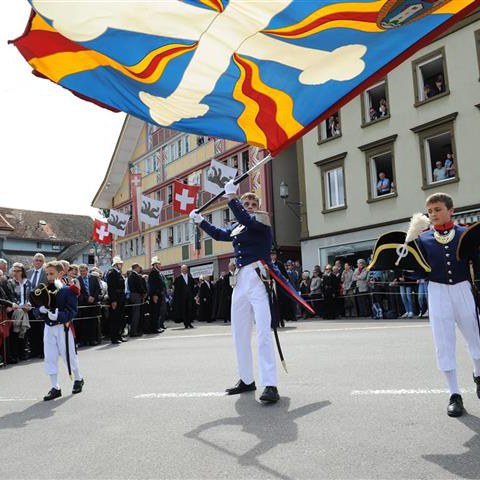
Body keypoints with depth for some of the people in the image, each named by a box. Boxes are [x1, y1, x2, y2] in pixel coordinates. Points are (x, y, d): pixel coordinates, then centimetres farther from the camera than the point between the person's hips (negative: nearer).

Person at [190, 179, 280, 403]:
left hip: (258, 277, -8)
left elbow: (246, 220, -19)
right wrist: (200, 221, 24)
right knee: (239, 332, 11)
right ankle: (246, 380, 23)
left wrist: (231, 196, -21)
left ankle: (270, 384, -14)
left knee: (263, 331, -15)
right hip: (241, 280, 8)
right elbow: (219, 234, 31)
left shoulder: (262, 221, 0)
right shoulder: (236, 228, 18)